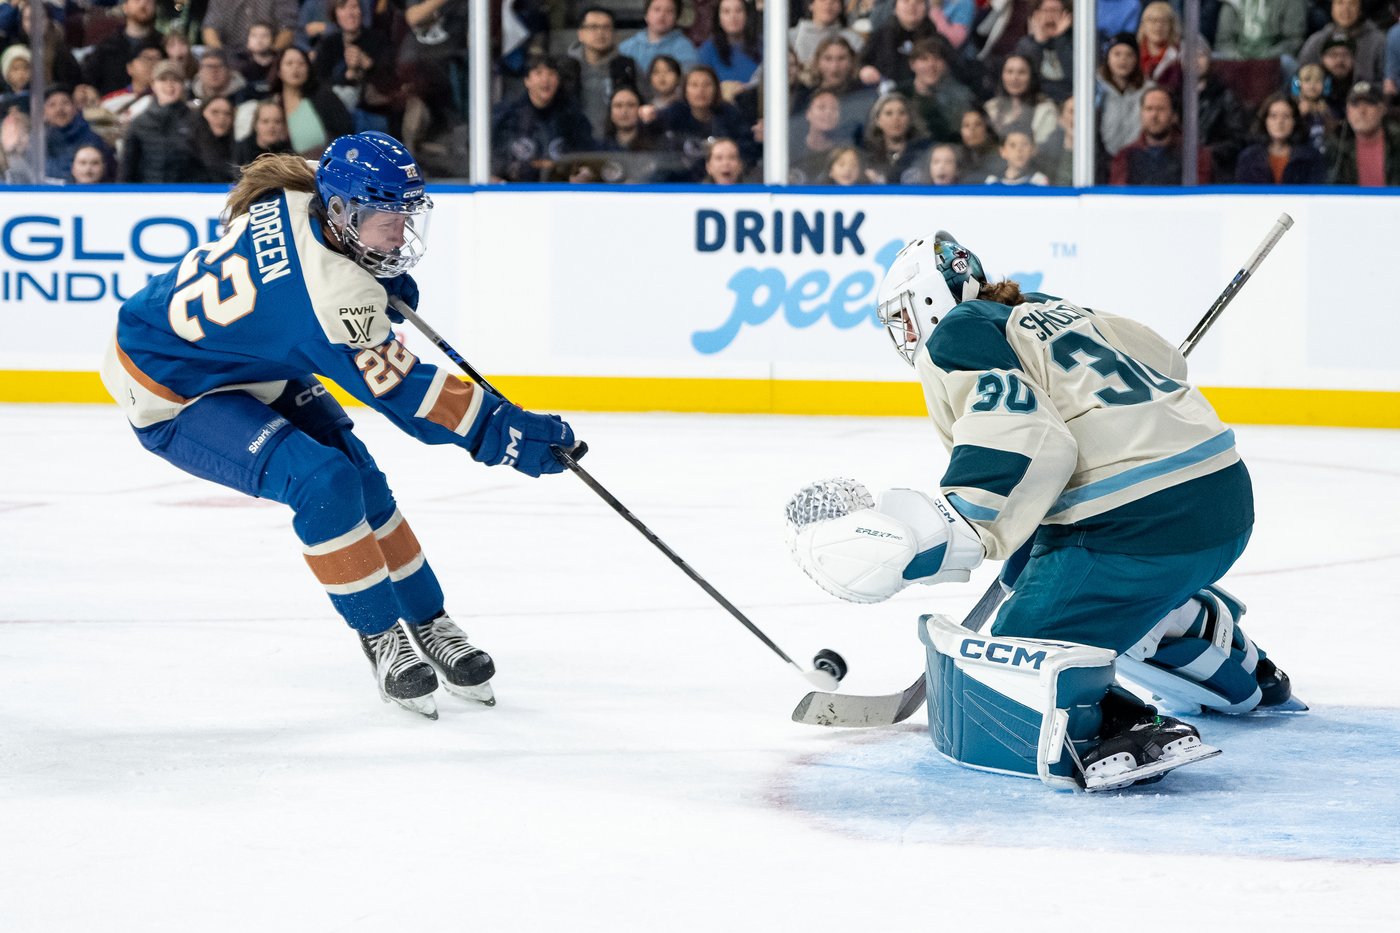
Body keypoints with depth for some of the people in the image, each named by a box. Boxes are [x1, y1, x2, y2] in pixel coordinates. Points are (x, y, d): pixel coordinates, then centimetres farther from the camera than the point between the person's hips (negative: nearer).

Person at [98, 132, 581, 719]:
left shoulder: (299, 196, -12)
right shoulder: (332, 296, -36)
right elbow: (403, 393, -33)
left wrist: (384, 279, 4)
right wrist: (501, 432, -34)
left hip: (242, 359, 9)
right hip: (167, 395, -9)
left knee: (358, 477, 3)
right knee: (322, 481, -24)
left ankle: (428, 626, 14)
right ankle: (383, 641, -9)